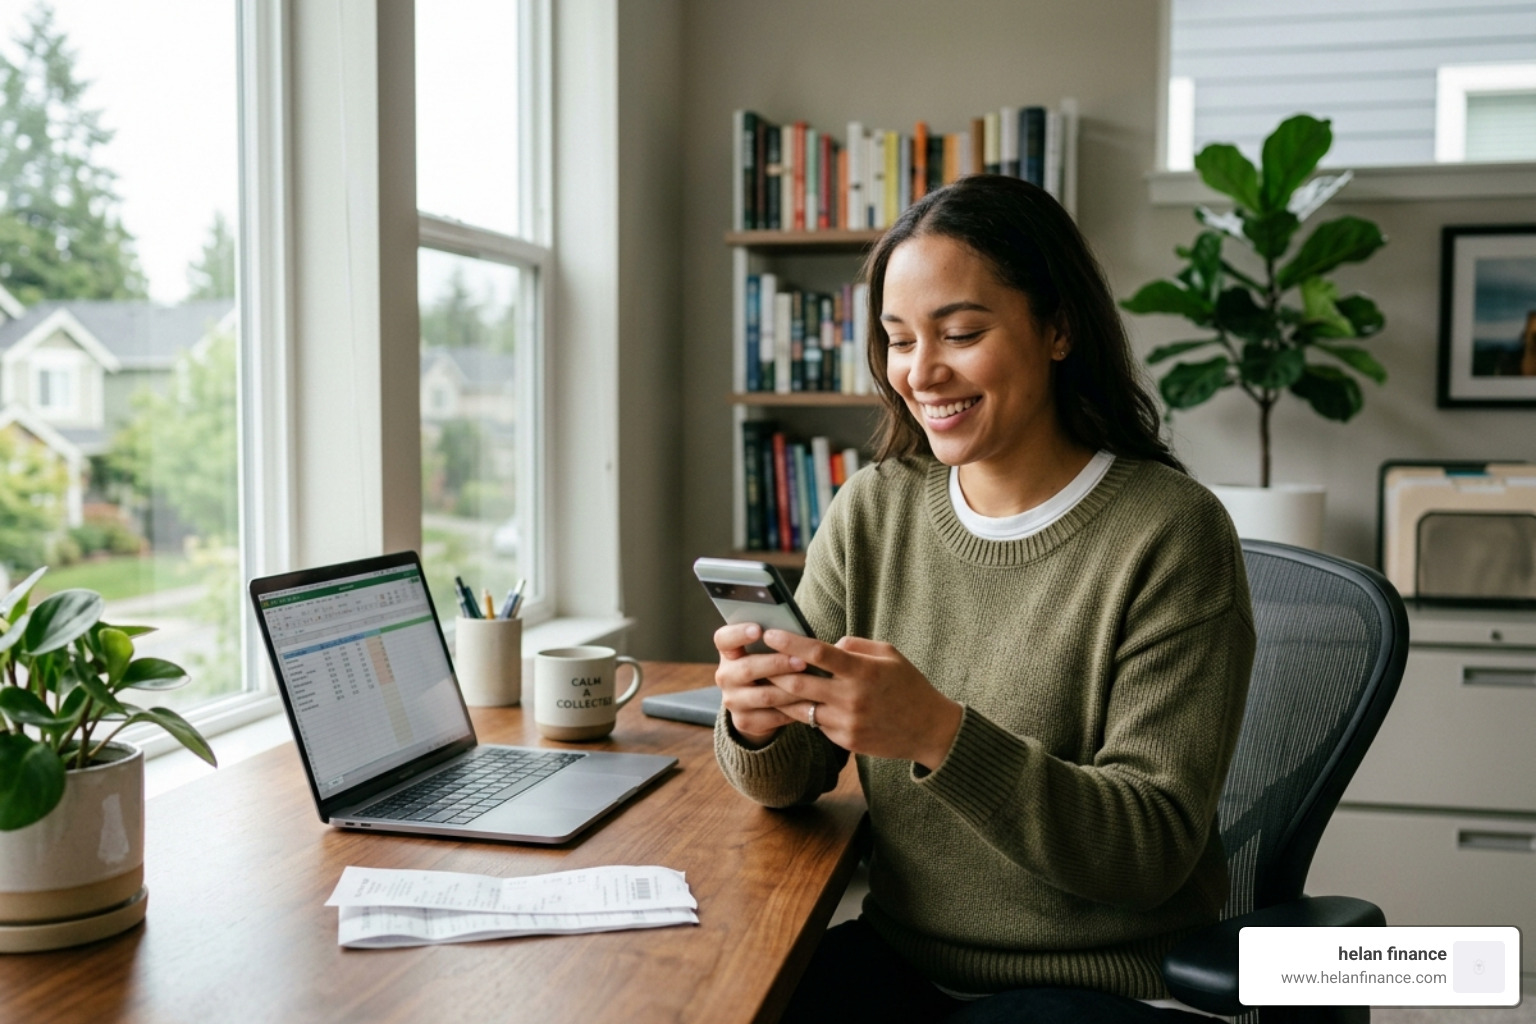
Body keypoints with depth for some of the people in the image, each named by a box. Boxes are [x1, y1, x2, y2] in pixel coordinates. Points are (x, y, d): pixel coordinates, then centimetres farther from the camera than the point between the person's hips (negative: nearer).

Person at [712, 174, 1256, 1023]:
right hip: (901, 954, 4)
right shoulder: (872, 511, 1)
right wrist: (757, 725, -21)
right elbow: (790, 783, 2)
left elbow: (1153, 850, -17)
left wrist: (941, 736, -31)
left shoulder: (1169, 533, -14)